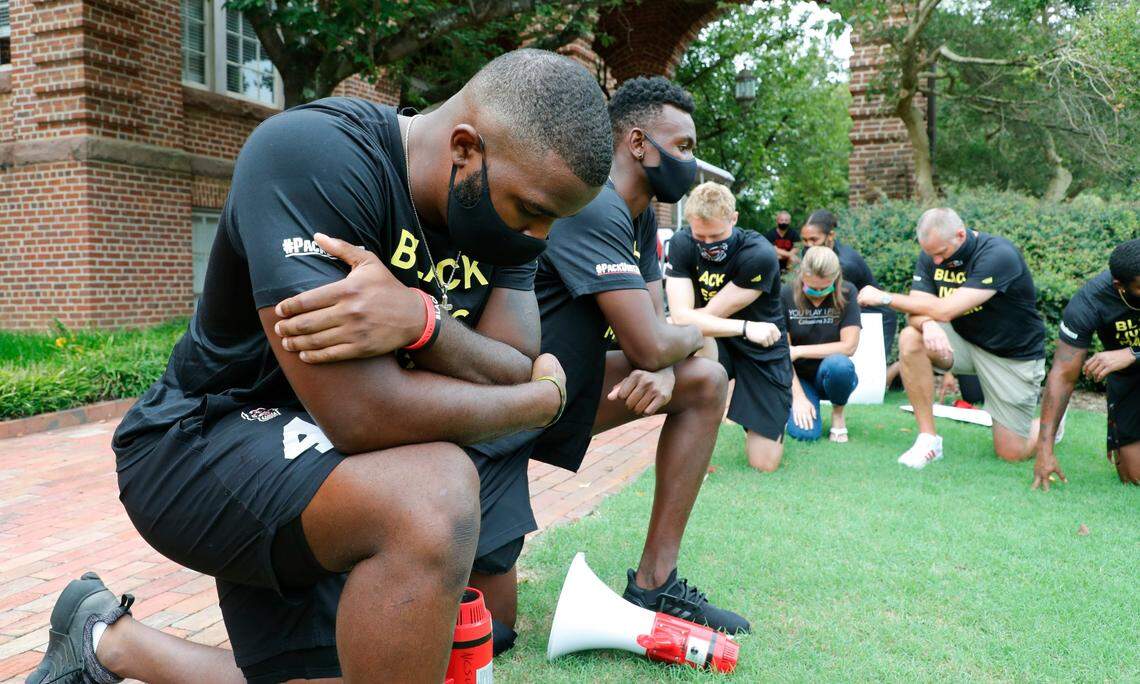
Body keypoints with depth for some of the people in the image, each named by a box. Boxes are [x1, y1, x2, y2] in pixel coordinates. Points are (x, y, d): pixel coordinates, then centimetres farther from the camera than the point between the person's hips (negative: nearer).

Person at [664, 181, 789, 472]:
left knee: (764, 464, -6)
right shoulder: (682, 244, -15)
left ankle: (772, 414, 32)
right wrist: (746, 327, -32)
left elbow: (711, 313, -23)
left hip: (763, 353, -2)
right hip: (716, 344, 2)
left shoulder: (760, 255, -25)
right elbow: (681, 317, -26)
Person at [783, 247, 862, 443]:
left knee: (838, 364, -37)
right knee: (804, 433, -25)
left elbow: (849, 346, -16)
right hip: (798, 377, 1)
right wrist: (798, 396, -17)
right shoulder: (786, 295, -10)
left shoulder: (847, 293, -10)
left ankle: (838, 413, -5)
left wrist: (799, 351, -16)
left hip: (832, 375, 0)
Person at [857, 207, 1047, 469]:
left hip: (1013, 356, -5)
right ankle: (928, 438, -17)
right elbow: (917, 310, -14)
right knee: (910, 339, -27)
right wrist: (928, 325, -39)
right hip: (965, 341, 5)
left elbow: (946, 310, -32)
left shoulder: (999, 256, -26)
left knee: (1011, 453, -5)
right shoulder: (931, 254, -7)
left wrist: (884, 297, -27)